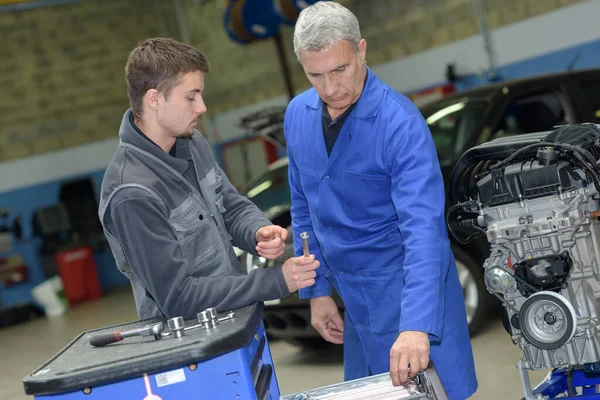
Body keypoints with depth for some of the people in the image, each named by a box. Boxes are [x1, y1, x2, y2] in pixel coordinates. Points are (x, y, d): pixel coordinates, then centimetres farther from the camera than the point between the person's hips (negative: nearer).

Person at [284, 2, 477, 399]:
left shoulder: (400, 123, -21)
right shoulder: (298, 115, -1)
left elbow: (423, 229, -29)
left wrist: (417, 325, -39)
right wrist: (317, 290, 8)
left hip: (411, 293, -6)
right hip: (354, 300, 6)